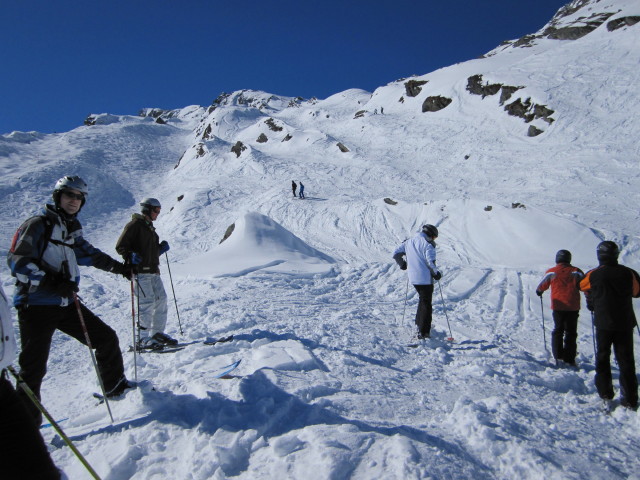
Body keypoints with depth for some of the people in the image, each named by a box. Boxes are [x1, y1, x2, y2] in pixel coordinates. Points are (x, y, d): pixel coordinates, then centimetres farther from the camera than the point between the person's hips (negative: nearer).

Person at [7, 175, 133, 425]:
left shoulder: (72, 229, 14)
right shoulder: (38, 224, -9)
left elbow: (88, 253, 29)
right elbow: (17, 260, -18)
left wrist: (117, 267, 26)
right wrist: (50, 281, -28)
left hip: (67, 304, 8)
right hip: (36, 306, -7)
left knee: (107, 338, 10)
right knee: (33, 367, -5)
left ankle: (115, 386, 29)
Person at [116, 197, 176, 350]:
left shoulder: (150, 228, 22)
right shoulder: (134, 225, -5)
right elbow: (120, 246, -11)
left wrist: (161, 248, 10)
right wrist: (130, 255, -28)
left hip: (153, 271, 9)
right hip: (140, 271, -9)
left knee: (161, 299, 6)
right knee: (147, 302, -12)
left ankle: (157, 332, 16)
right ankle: (143, 339, -5)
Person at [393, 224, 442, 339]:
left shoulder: (409, 242, 9)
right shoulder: (428, 245, -12)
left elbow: (396, 254, 11)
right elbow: (430, 262, -21)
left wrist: (403, 264, 25)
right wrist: (436, 273, -7)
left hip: (413, 278, 7)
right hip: (425, 279, -6)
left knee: (422, 299, 28)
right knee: (426, 304, 2)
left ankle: (419, 323, 33)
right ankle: (423, 332, 1)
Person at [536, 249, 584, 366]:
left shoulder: (551, 272, -1)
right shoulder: (576, 272, -1)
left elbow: (541, 286, 8)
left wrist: (539, 292, 30)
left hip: (558, 307, 0)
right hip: (573, 307, 0)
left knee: (558, 331, 14)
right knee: (571, 333, 10)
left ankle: (559, 357, 6)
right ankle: (569, 359, 7)